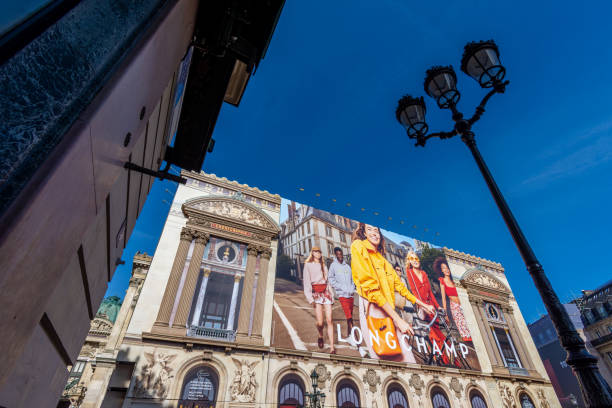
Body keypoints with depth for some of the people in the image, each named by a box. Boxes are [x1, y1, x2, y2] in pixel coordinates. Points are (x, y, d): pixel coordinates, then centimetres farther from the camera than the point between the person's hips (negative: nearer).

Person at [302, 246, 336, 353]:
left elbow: (327, 280, 17)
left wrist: (331, 294, 8)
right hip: (316, 293, -3)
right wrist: (309, 297, -13)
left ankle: (332, 347, -4)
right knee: (320, 322, -9)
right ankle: (320, 336, 23)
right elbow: (306, 281, -3)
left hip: (326, 292, 4)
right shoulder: (308, 265, 5)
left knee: (329, 320, -6)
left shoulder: (323, 266, 20)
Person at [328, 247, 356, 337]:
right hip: (342, 294, -5)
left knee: (350, 315, 10)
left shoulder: (347, 266, 12)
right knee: (349, 316, -11)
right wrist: (343, 288, -8)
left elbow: (352, 279, 17)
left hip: (350, 294, 5)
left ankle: (349, 335, 21)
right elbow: (331, 280, -2)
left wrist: (352, 289, 2)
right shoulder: (333, 265, -1)